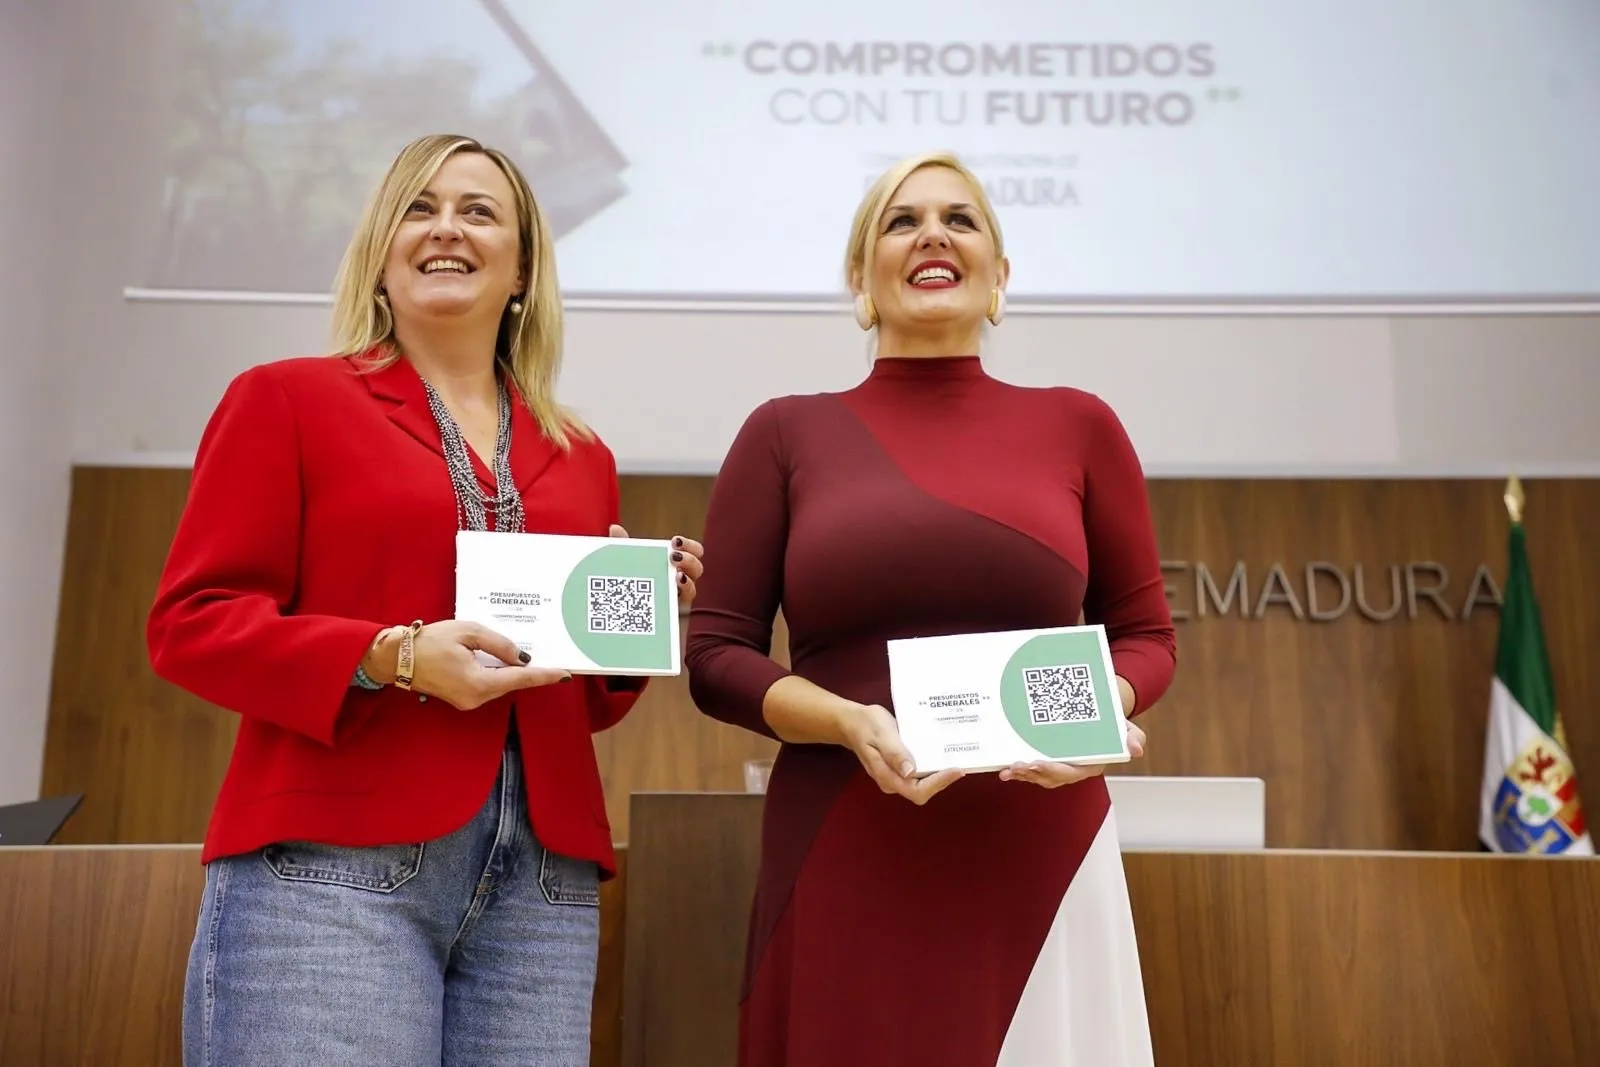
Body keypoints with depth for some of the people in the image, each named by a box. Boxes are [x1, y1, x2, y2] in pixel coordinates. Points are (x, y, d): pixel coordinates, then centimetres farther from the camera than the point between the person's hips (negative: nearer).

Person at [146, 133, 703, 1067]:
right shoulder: (284, 398, 4)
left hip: (544, 882, 4)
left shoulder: (582, 457, 15)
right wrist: (393, 657, -15)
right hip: (335, 866, -4)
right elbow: (189, 623, -2)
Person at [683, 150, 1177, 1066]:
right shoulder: (788, 432, 5)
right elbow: (715, 656, 3)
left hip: (1038, 855, 1)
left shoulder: (1077, 426, 6)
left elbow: (1148, 636, 12)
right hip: (847, 864, 0)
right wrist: (852, 722, -14)